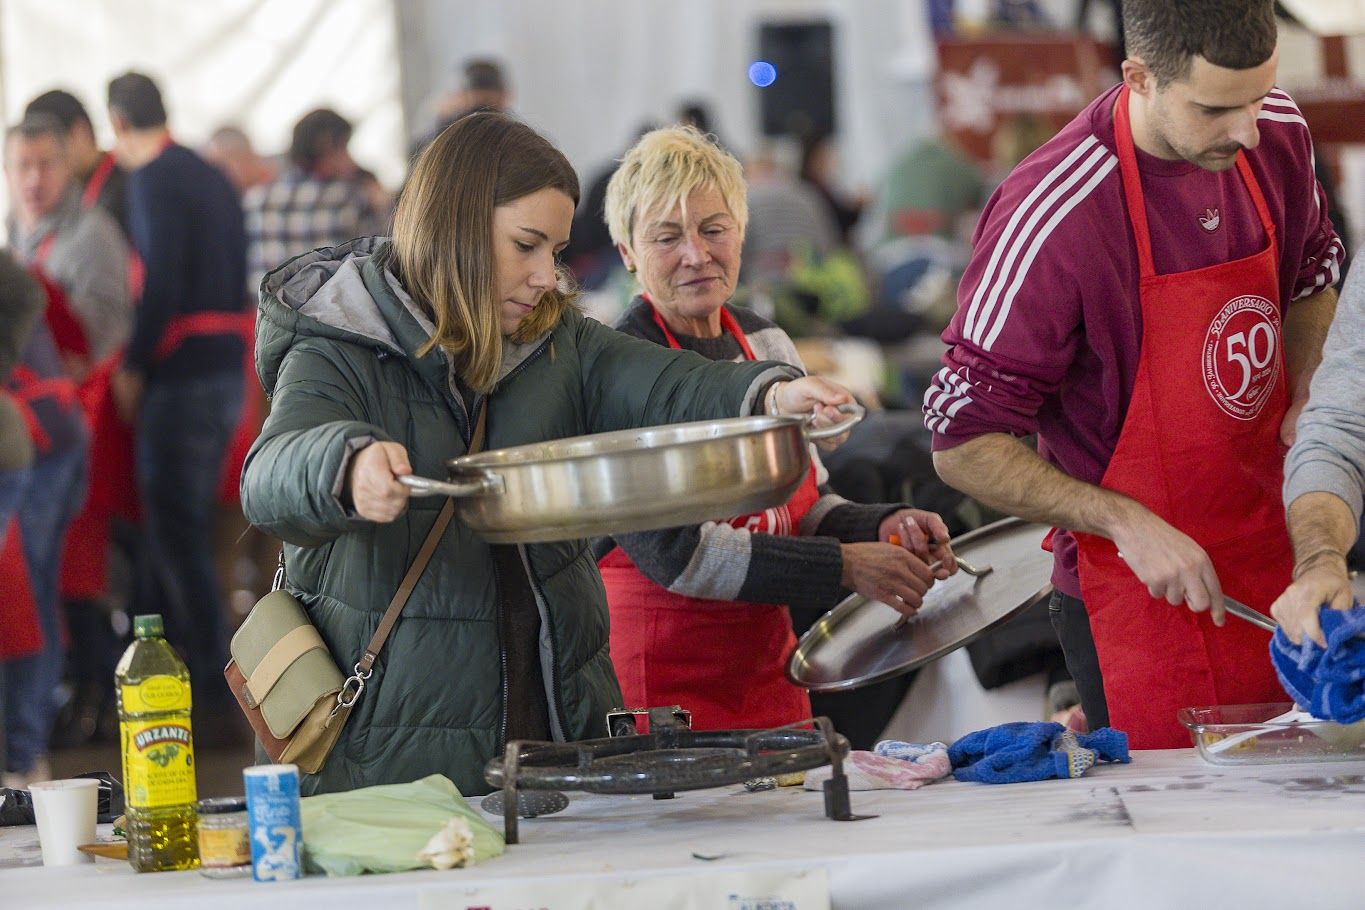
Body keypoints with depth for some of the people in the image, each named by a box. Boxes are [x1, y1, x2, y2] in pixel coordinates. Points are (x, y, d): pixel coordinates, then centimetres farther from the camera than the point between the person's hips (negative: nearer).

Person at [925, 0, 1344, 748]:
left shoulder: (1278, 134, -3)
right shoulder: (1052, 217, -22)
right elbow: (964, 447, -16)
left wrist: (1307, 394, 0)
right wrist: (1125, 523, -23)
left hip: (1280, 573, 6)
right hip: (1139, 599, -6)